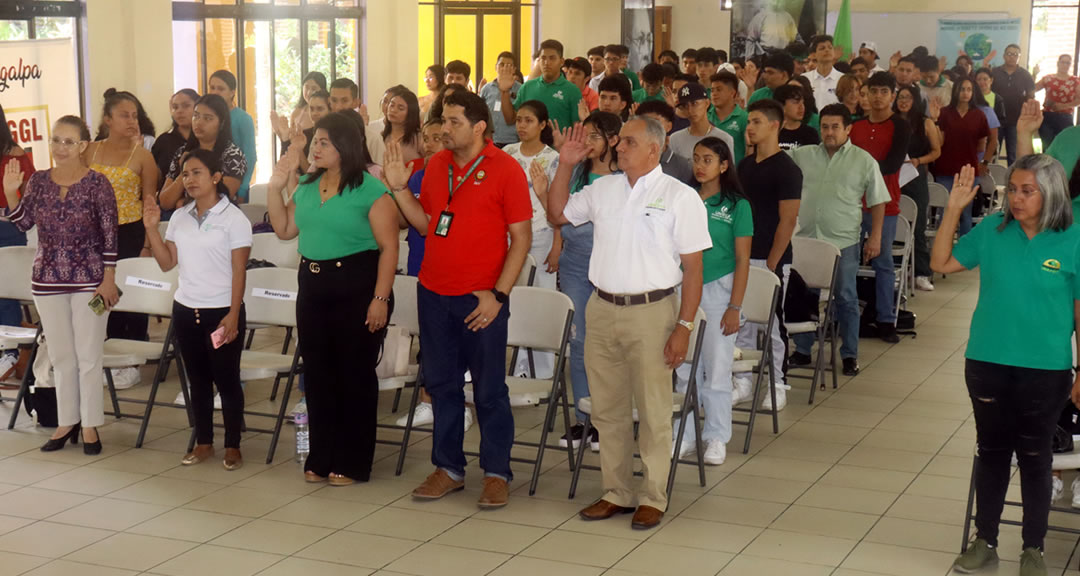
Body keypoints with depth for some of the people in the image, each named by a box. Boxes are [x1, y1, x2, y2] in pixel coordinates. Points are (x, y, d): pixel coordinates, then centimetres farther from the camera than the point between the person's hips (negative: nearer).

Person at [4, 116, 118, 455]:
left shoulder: (97, 183, -7)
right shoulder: (38, 181, 4)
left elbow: (110, 235, -8)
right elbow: (23, 224, 1)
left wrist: (109, 280, -10)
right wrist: (10, 192, -14)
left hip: (88, 280, -4)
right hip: (47, 280, 4)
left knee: (89, 356, 2)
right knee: (60, 356, 12)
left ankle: (90, 426, 11)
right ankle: (67, 423, 21)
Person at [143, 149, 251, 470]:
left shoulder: (234, 218, -8)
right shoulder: (180, 218, 8)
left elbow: (238, 271, -10)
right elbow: (167, 263, 5)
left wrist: (233, 315, -16)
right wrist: (151, 229, -6)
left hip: (221, 311, -5)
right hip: (186, 310, 5)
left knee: (226, 380, 1)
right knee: (197, 379, 12)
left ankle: (233, 447, 11)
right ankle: (203, 443, 21)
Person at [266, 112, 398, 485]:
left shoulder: (370, 189, -11)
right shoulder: (307, 187, 10)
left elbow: (388, 247, -13)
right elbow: (284, 231, 17)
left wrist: (381, 298, -18)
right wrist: (276, 186, 6)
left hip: (356, 286, -7)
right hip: (312, 287, 7)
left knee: (355, 374, 2)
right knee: (317, 372, 11)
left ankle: (352, 463, 12)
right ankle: (321, 458, 22)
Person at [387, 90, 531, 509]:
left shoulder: (505, 169, -8)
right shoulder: (436, 165, 8)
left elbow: (522, 237, -8)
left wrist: (498, 294, -14)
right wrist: (399, 190, 1)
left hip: (481, 298, -5)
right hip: (433, 293, 5)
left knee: (489, 389, 3)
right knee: (441, 384, 12)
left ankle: (496, 472, 14)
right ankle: (448, 467, 24)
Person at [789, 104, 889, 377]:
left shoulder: (864, 161, 1)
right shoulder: (804, 155, 6)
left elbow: (878, 202, 3)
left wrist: (875, 237, -4)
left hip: (843, 241, -2)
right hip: (806, 238, 3)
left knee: (846, 298, 4)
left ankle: (850, 355, 15)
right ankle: (802, 351, 22)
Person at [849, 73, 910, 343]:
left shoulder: (900, 127, -2)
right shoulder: (855, 125, 10)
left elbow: (893, 164, -12)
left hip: (883, 204, -3)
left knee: (883, 262, 2)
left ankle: (886, 320, 7)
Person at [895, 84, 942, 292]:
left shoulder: (926, 123, 3)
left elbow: (936, 151, 6)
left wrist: (918, 161, -10)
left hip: (916, 178, -1)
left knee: (917, 226, 1)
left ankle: (921, 273, 5)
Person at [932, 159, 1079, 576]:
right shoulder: (992, 230, -3)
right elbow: (941, 263, 2)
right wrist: (954, 209, -8)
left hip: (1045, 370, -2)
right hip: (988, 364, 2)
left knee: (1034, 458, 10)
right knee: (992, 451, 15)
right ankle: (985, 542, 28)